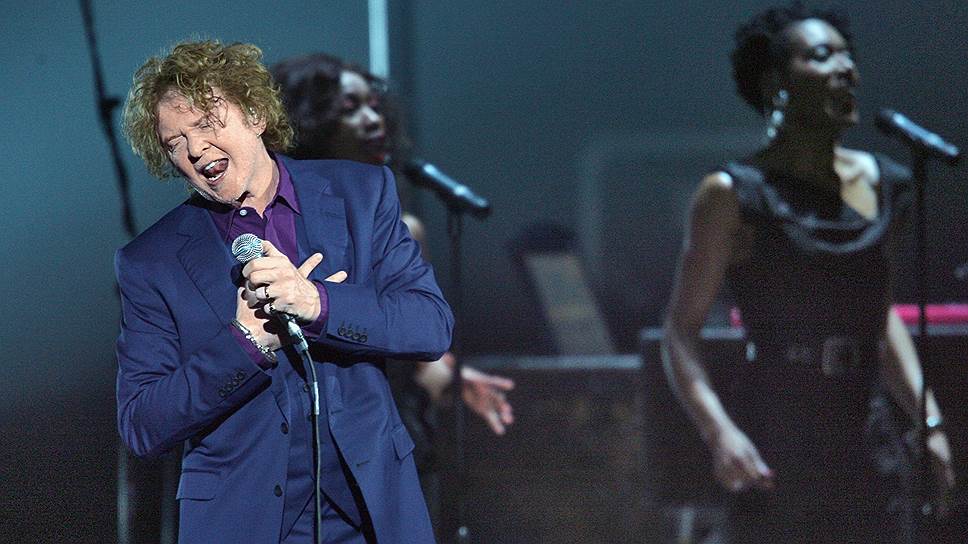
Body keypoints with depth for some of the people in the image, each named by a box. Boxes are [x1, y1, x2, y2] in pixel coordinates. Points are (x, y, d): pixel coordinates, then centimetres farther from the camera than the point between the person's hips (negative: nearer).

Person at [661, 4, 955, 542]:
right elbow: (682, 331, -7)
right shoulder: (736, 195, -6)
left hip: (868, 443, 5)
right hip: (774, 450, -5)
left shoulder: (881, 185, 11)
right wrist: (720, 431, -21)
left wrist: (928, 417, 14)